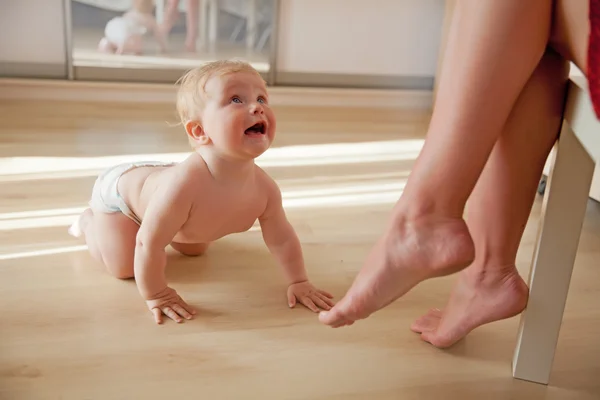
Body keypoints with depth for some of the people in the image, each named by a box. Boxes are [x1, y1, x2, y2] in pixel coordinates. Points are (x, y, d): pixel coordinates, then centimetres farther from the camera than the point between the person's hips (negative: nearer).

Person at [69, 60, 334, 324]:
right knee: (124, 268, -6)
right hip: (119, 187, -6)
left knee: (195, 249, 23)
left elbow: (281, 238, -12)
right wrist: (155, 295, -28)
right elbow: (148, 244, -40)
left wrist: (298, 282, -10)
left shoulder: (265, 189, -31)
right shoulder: (184, 184, -50)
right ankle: (89, 220, 21)